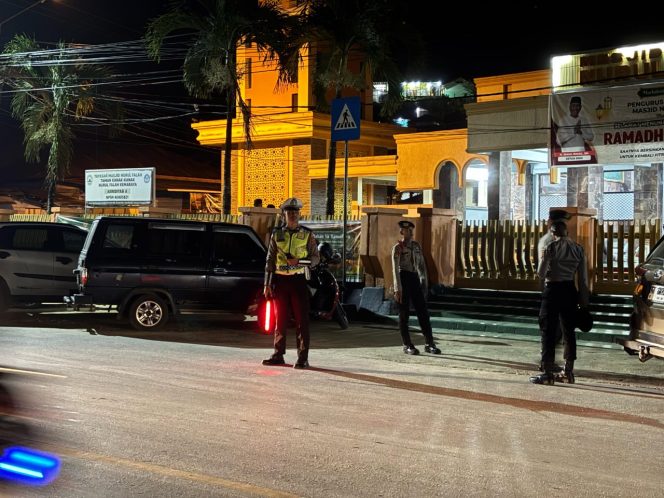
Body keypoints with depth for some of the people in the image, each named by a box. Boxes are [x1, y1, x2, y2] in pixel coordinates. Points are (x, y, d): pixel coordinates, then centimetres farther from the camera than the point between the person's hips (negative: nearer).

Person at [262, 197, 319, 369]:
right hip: (280, 280, 2)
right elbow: (270, 260, 8)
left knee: (301, 320, -3)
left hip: (298, 280, -2)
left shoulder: (307, 234, 2)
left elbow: (315, 258, 4)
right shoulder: (277, 234, 7)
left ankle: (303, 358, 1)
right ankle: (278, 355, 16)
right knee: (280, 319, 8)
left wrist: (299, 261, -14)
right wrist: (267, 284, 4)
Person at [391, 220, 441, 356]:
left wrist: (424, 283, 11)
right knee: (404, 314, 2)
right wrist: (397, 289, -18)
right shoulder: (398, 248, -6)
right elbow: (395, 269, -12)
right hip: (403, 279, -5)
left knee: (423, 312, 3)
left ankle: (429, 344, 8)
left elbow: (421, 265, 15)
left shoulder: (416, 246, 11)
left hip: (414, 279, 6)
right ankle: (407, 346, 9)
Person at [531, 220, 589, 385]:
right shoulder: (578, 249, 3)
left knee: (548, 331, 0)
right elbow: (583, 278, 4)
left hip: (553, 290, -5)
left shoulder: (551, 248, -11)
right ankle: (569, 371, 19)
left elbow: (541, 273, -9)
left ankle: (548, 373, -2)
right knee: (568, 331, 14)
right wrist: (583, 301, 9)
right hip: (569, 291, 5)